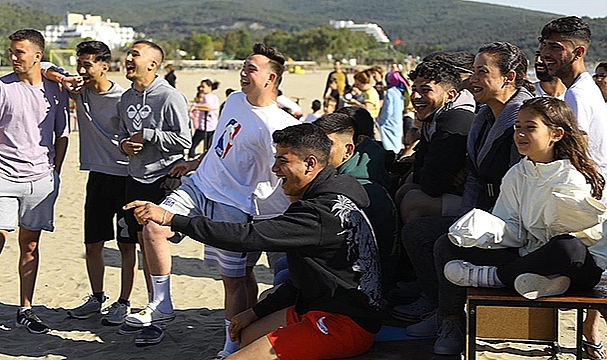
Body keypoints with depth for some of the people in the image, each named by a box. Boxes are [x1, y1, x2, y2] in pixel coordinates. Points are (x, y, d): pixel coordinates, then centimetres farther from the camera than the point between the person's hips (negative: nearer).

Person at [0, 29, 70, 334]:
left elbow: (62, 135, 14)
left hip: (41, 179, 3)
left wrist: (55, 172, 9)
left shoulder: (55, 90, 6)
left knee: (30, 245, 8)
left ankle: (25, 310, 15)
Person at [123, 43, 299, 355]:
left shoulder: (274, 126, -19)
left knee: (234, 278, 0)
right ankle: (162, 305, 5)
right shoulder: (235, 100, 6)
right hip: (199, 186, 8)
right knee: (153, 227, -8)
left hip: (233, 206, -7)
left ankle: (232, 348, 11)